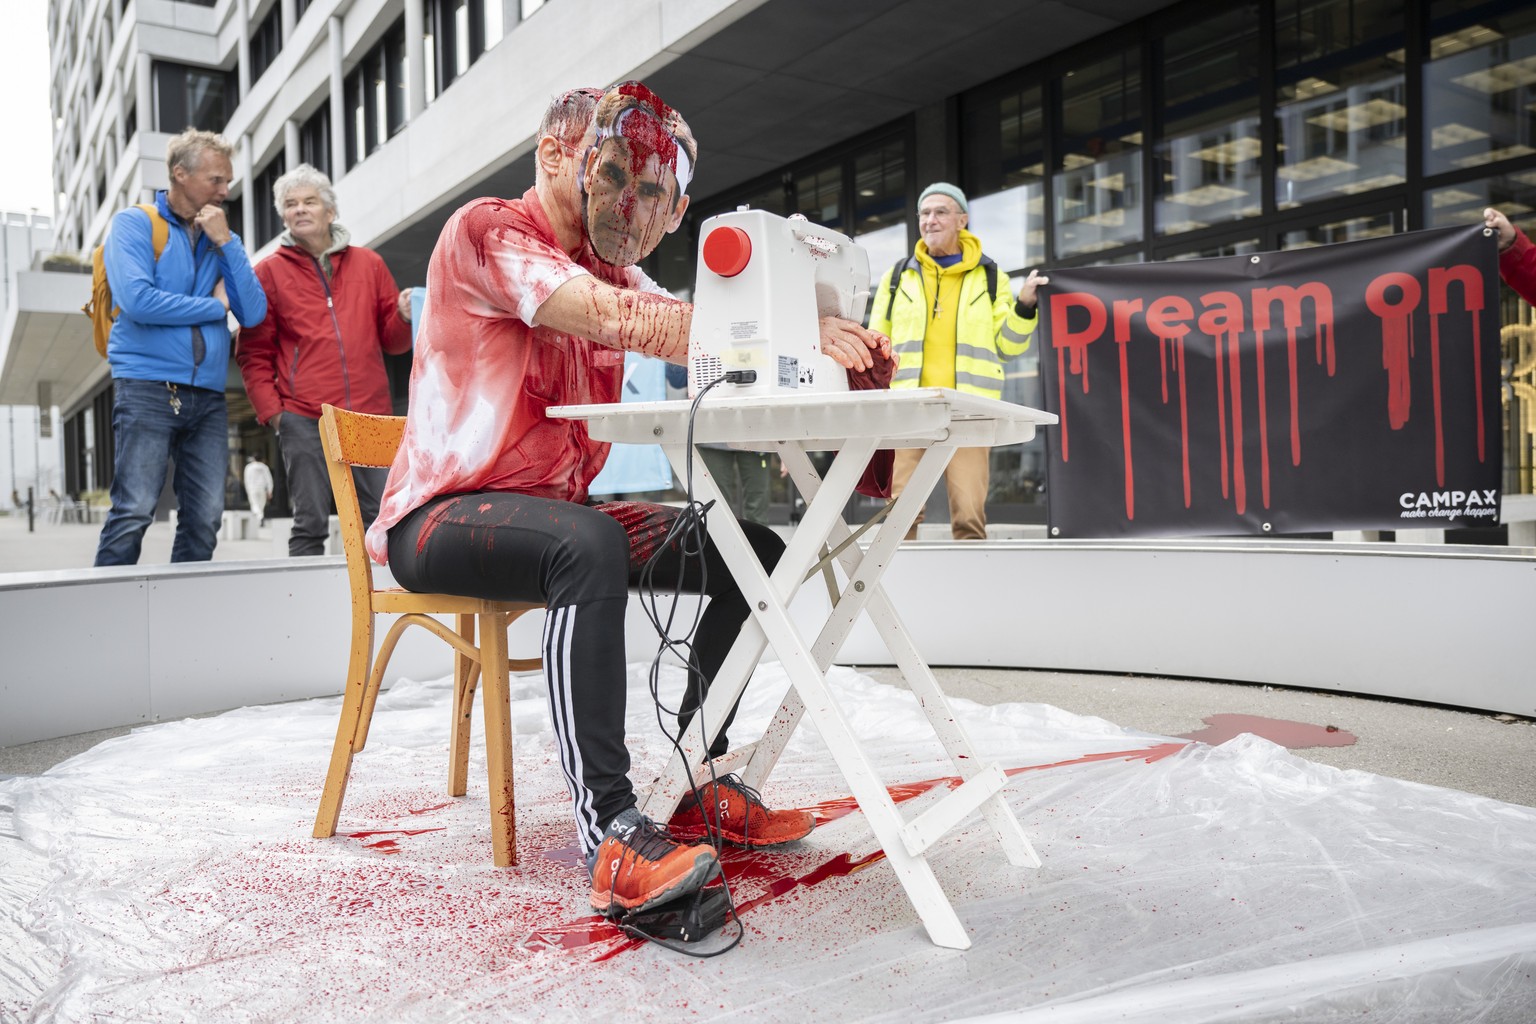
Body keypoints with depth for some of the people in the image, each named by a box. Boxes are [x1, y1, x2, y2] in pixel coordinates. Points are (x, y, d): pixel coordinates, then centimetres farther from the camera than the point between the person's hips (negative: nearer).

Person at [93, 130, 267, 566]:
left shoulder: (221, 238, 17)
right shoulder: (134, 223, 3)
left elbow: (254, 313, 3)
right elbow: (138, 300, -13)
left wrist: (226, 242, -2)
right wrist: (215, 305, -2)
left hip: (208, 396, 5)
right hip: (148, 387, -5)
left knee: (205, 518, 1)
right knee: (134, 510, -11)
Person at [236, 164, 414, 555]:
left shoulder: (369, 263, 15)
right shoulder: (269, 272, 10)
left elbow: (392, 340, 17)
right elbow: (253, 354, 8)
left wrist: (405, 317, -5)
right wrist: (271, 411, -3)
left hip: (371, 417, 2)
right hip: (305, 421, -2)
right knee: (311, 524, -2)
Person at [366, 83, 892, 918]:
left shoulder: (608, 266, 16)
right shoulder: (488, 231, -10)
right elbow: (624, 322, -27)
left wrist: (818, 336, -20)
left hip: (553, 508, 8)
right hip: (440, 518, -8)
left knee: (755, 553, -1)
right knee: (591, 546, -39)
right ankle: (612, 836, -39)